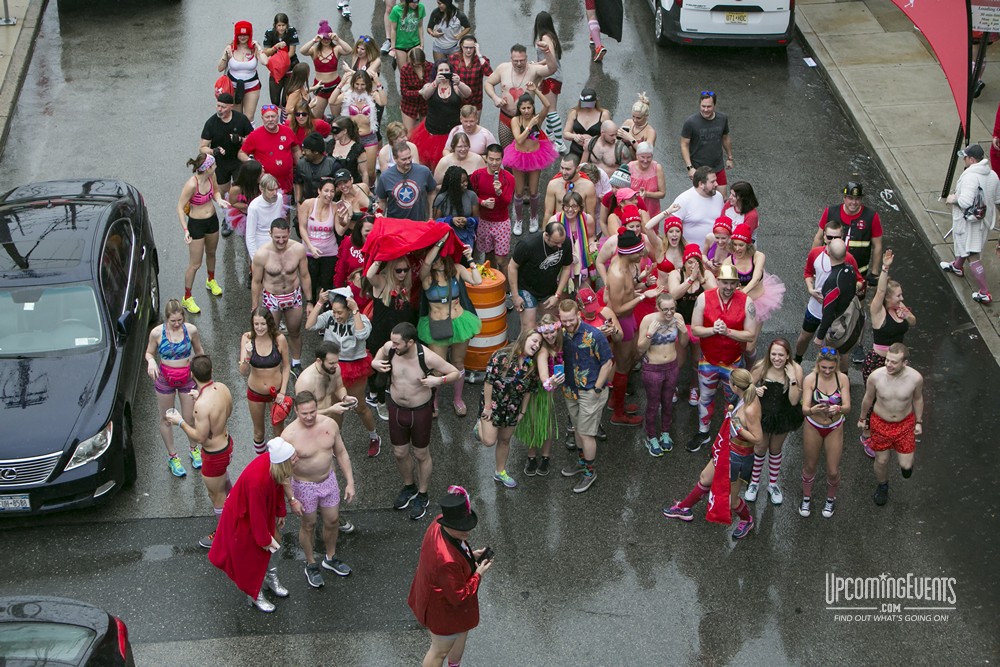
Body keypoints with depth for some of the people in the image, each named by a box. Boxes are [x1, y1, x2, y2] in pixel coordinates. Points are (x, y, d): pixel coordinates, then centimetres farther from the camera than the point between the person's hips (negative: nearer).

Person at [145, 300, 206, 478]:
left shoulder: (191, 330, -14)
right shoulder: (157, 333, -16)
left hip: (187, 378, 0)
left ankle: (194, 449, 38)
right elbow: (149, 352, -2)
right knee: (166, 419, 13)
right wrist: (151, 361, -25)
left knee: (190, 418, 10)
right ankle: (172, 456, 32)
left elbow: (199, 351, 3)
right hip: (165, 379, 0)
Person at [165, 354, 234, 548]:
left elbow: (200, 437, -28)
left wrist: (180, 422, -16)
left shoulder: (202, 404, -37)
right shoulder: (222, 388, -13)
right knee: (224, 480, 36)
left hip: (214, 454, -8)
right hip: (226, 443, 8)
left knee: (216, 495, 16)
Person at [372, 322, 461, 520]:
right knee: (400, 453, 20)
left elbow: (455, 373, -16)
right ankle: (408, 486, 48)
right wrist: (375, 363, -13)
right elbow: (381, 351, 8)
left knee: (421, 454, 16)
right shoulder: (390, 348, -19)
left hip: (420, 410, -4)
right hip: (396, 408, 4)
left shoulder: (428, 357, -30)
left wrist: (439, 380, -35)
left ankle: (422, 496, 38)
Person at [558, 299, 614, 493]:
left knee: (586, 433, 0)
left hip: (590, 392, -6)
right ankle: (581, 461, 41)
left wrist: (596, 389, -14)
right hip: (571, 390, 6)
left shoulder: (593, 335, -24)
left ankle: (590, 471, 16)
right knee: (577, 428, 21)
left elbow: (608, 362, -16)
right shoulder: (562, 334, -6)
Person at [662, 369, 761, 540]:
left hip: (737, 457, -9)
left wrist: (737, 428, -29)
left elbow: (757, 438, -29)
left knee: (730, 500, 14)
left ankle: (747, 520, 44)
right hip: (727, 449, 9)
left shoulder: (750, 410, -35)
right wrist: (732, 412, 1)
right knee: (705, 478, 27)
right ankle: (684, 508, 48)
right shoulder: (748, 398, -8)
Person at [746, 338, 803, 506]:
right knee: (760, 449, 18)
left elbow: (794, 401, -24)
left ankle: (773, 485, 45)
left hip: (783, 417, 1)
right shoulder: (761, 367, -24)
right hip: (762, 415, 0)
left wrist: (792, 379, -35)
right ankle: (754, 483, 42)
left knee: (775, 450, 23)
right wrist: (755, 390, -31)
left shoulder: (796, 369, -24)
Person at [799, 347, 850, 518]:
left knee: (833, 471, 7)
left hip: (835, 428, 0)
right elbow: (804, 409, -26)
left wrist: (838, 409, -44)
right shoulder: (810, 379, -21)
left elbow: (848, 407, -21)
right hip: (813, 427, 0)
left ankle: (831, 499, 38)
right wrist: (813, 410, -50)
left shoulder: (842, 379, -17)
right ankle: (806, 498, 43)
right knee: (809, 466, 17)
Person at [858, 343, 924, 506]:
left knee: (906, 465, 4)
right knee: (881, 460, 17)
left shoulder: (915, 378, -24)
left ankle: (905, 461, 43)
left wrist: (919, 422, 9)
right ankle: (882, 486, 48)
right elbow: (868, 398, -5)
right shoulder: (875, 377, -25)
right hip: (880, 423, 0)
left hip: (905, 423, 0)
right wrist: (862, 419, 10)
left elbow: (918, 399, -3)